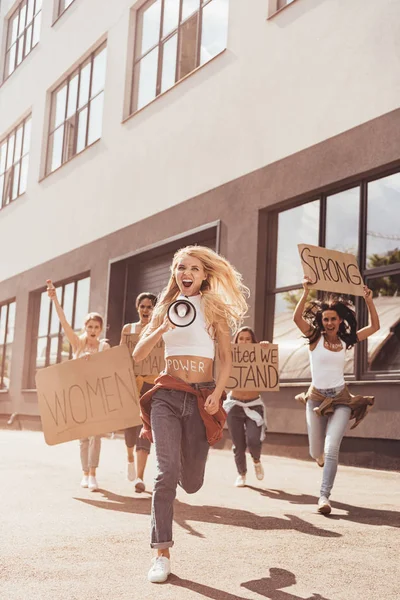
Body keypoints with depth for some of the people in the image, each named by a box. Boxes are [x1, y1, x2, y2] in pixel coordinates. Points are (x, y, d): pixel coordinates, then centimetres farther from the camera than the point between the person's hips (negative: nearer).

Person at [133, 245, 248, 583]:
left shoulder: (214, 309, 3)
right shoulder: (165, 309, 9)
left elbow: (227, 358, 0)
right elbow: (138, 355, 3)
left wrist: (217, 394, -15)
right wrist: (163, 329, -13)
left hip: (201, 397, -1)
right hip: (167, 395, 1)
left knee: (191, 482, 6)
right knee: (166, 473, -14)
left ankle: (187, 452, 44)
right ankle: (162, 552, -6)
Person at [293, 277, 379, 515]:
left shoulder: (346, 341, 3)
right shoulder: (315, 338, -4)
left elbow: (375, 326, 6)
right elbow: (297, 318, -21)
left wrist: (369, 300, -2)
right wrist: (306, 293, -28)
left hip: (341, 399, 0)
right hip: (317, 398, 0)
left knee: (331, 449, -17)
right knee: (317, 453, 11)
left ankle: (324, 496, -14)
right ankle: (325, 458, 49)